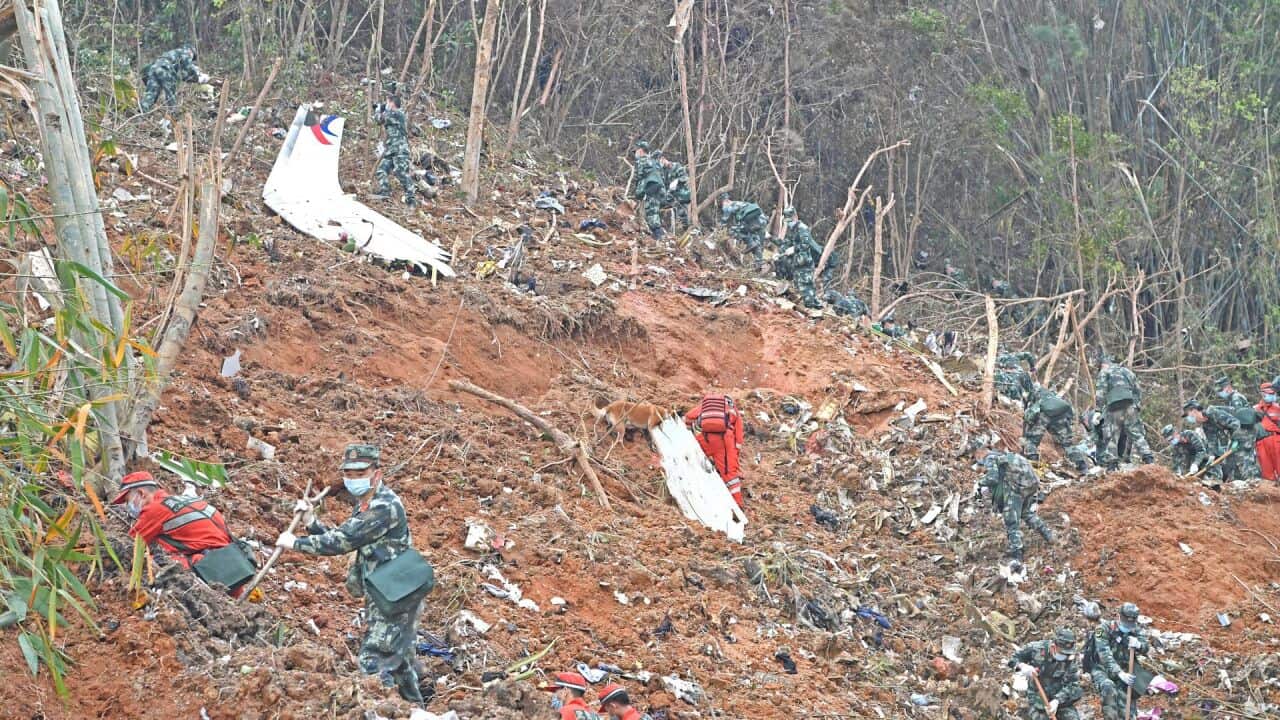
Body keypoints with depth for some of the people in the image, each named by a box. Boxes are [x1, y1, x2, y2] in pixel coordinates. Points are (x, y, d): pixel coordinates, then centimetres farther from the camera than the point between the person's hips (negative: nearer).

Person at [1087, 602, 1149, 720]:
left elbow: (1146, 647, -13)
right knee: (1108, 688, -34)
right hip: (1102, 669, -4)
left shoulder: (1136, 631, 1)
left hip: (1124, 670, 4)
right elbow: (1105, 656, -24)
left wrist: (1138, 645, -37)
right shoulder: (1104, 629, -15)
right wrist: (1119, 673, -35)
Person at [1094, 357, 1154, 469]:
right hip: (1131, 407, 4)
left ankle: (1111, 464, -2)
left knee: (1110, 438, 1)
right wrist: (1138, 407, 25)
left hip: (1115, 408, -4)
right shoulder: (1128, 371, 28)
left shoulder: (1104, 372, 11)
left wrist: (1098, 401, 16)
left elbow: (1101, 393, -1)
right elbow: (1138, 391, 24)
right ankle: (1148, 459, -9)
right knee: (1137, 434, 4)